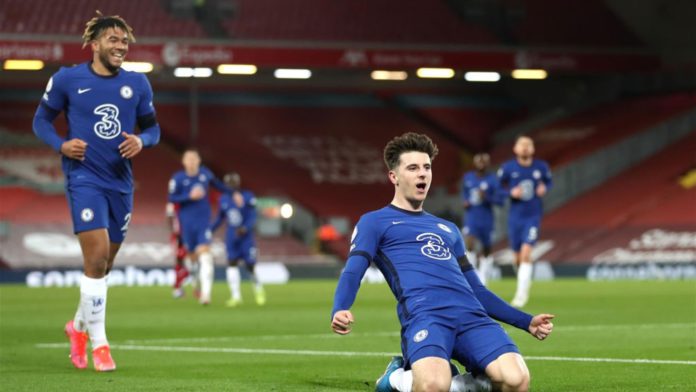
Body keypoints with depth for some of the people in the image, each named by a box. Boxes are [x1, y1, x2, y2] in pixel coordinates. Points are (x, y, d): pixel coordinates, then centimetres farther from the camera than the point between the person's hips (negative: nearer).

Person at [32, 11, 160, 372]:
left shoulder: (137, 84, 4)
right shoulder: (67, 79, -4)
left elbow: (152, 127, 13)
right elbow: (41, 119, 6)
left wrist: (142, 141, -10)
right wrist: (61, 145, -13)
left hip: (121, 183, 4)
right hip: (84, 177, -4)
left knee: (104, 264, 12)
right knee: (97, 257, -16)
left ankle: (79, 325, 37)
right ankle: (98, 343, -6)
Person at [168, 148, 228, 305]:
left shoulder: (205, 173, 3)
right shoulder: (178, 178, -5)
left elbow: (217, 184, 22)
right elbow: (172, 198, -8)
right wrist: (190, 196, -20)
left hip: (203, 220, 0)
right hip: (187, 223, 0)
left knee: (204, 254, -14)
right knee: (193, 256, 7)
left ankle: (206, 292, -20)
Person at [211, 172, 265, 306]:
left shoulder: (248, 197, -8)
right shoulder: (224, 199, 4)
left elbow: (253, 217, -11)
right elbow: (220, 219, 14)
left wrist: (245, 228, -28)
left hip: (246, 236, -3)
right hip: (231, 238, 3)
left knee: (250, 266, 1)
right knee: (232, 263, -11)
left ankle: (258, 289, 29)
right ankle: (235, 296, -11)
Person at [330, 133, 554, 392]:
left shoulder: (448, 229, 35)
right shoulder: (374, 222, 19)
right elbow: (353, 272, 3)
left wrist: (527, 321, 27)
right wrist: (339, 311, -21)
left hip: (471, 314, 5)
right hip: (424, 315, -5)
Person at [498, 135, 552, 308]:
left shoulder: (541, 167, -4)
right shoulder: (507, 168, -6)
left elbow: (548, 181, 14)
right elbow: (498, 188, 3)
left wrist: (544, 188, -7)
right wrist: (511, 192, -16)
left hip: (533, 217, -1)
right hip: (515, 217, 1)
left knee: (526, 253, -17)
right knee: (518, 257, 8)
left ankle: (521, 294, -16)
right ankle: (525, 281, 39)